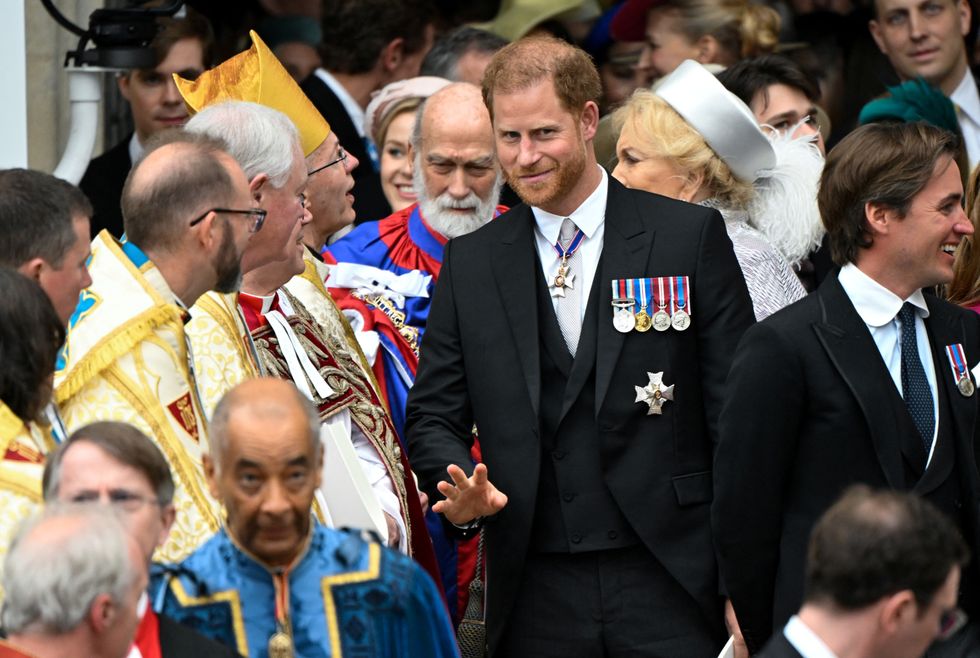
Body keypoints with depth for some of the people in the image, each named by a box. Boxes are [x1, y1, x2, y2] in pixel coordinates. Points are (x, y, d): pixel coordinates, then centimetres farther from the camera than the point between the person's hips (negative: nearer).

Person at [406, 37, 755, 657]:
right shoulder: (469, 264, 10)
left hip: (669, 583, -2)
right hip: (536, 599, 2)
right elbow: (433, 415, 11)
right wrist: (462, 490, -12)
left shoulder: (691, 236, 1)